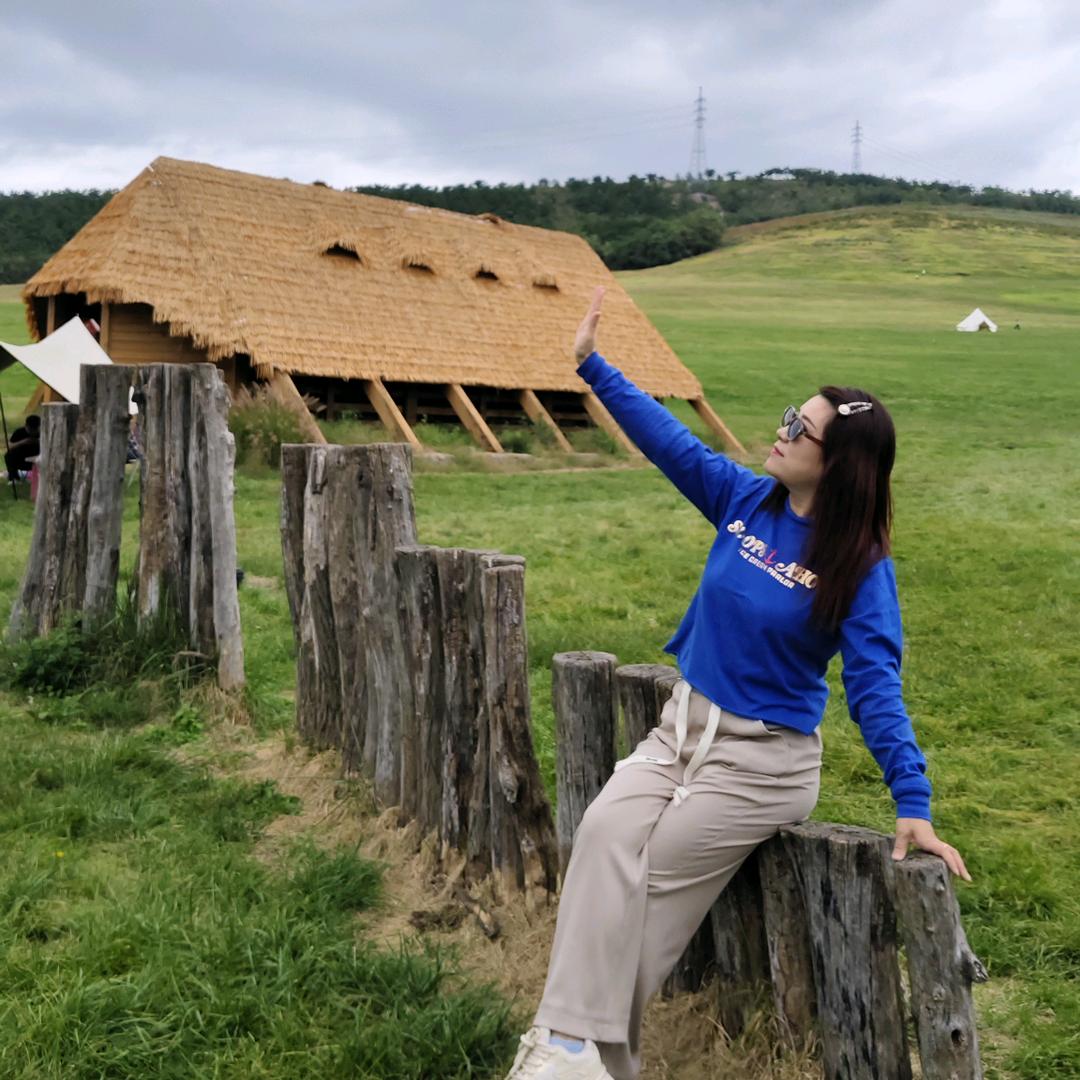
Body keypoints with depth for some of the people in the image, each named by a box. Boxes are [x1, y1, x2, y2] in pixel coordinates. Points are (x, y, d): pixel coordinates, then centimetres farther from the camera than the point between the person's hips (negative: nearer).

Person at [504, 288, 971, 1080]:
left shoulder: (859, 566, -16)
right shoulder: (746, 500, -1)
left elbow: (876, 685, -19)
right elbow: (668, 437, 3)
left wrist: (913, 803, -26)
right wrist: (593, 364, 1)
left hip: (764, 761, -5)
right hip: (682, 727, 5)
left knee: (653, 880, -8)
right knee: (605, 834, -13)